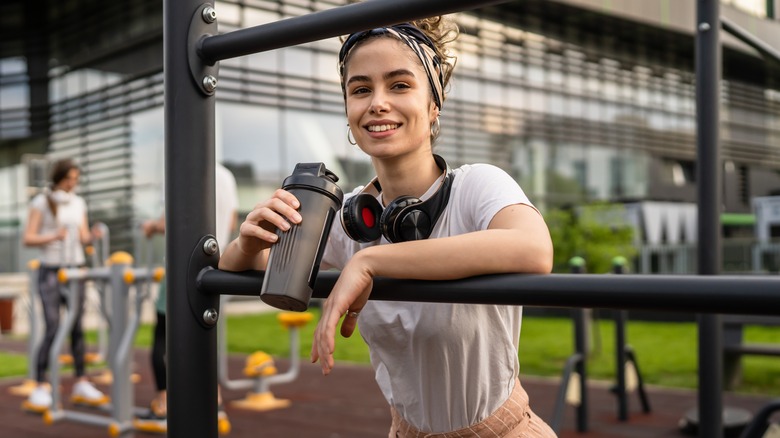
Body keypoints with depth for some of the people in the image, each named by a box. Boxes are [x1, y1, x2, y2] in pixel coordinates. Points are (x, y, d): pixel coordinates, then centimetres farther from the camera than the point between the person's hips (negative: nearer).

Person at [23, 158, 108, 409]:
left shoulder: (79, 203, 11)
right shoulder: (41, 202, -3)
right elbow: (28, 238, -6)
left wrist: (93, 236, -9)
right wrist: (53, 236, -22)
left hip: (76, 269, 4)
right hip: (50, 271, -4)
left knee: (77, 327, 4)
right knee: (53, 329, -11)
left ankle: (81, 384, 11)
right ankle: (41, 387, -2)